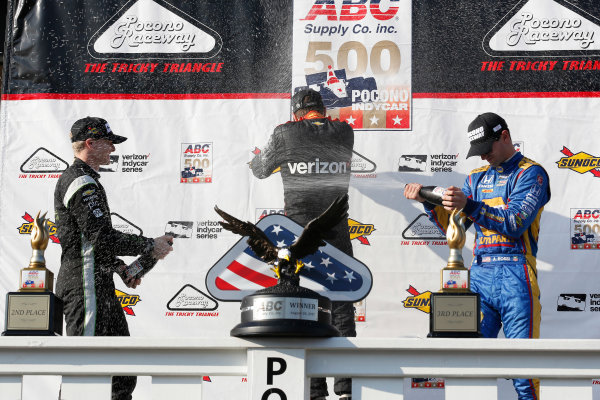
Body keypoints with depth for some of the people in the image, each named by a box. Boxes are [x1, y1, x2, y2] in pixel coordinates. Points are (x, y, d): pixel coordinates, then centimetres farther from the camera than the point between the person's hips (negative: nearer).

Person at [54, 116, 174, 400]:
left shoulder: (71, 179, 20)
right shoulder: (83, 184, -15)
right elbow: (102, 237, -23)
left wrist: (120, 268, 18)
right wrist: (151, 246, -14)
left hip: (97, 282, 11)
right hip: (85, 283, -11)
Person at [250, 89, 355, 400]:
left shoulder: (285, 134, -3)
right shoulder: (344, 132, 3)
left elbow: (260, 170, 12)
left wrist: (257, 158, 36)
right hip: (337, 229, 2)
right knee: (341, 304, 6)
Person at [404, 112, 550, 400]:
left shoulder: (530, 173, 0)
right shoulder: (476, 178, 20)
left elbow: (515, 223, -14)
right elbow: (452, 226, 16)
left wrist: (468, 206, -23)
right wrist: (428, 202, -1)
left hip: (514, 278, -5)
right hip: (479, 276, 5)